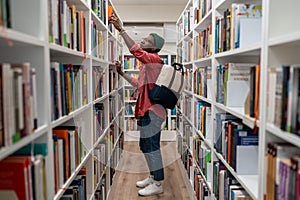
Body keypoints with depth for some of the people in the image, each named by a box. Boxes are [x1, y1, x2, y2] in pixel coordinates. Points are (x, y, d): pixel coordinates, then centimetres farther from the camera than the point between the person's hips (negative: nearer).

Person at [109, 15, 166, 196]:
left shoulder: (154, 59, -11)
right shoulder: (149, 62, 20)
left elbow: (136, 50, -29)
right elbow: (139, 84, 26)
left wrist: (121, 29, -27)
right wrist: (123, 74, 21)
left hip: (152, 111, -11)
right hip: (148, 110, 11)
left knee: (151, 147, -4)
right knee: (147, 146, 17)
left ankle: (157, 184, 7)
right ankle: (153, 177, 30)